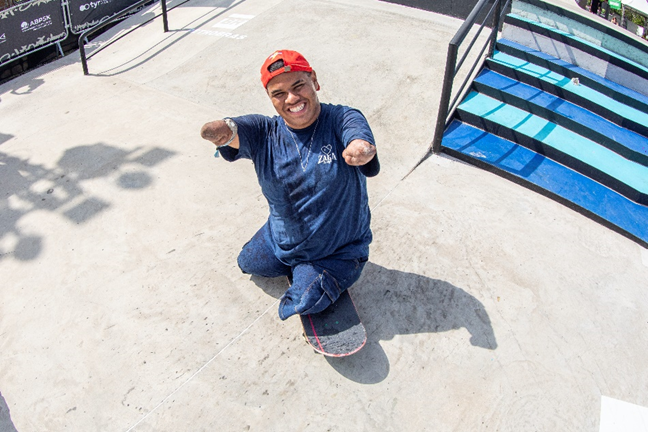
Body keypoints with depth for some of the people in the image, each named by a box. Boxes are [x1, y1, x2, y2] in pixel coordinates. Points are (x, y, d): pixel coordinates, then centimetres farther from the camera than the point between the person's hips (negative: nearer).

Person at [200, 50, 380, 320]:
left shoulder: (342, 120, -21)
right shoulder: (263, 133, -12)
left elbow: (359, 137, -44)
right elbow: (234, 131, -31)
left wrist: (360, 148, -70)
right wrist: (223, 130, -58)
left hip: (339, 249, -4)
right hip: (280, 241, 5)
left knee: (303, 303, -16)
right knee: (248, 264, 21)